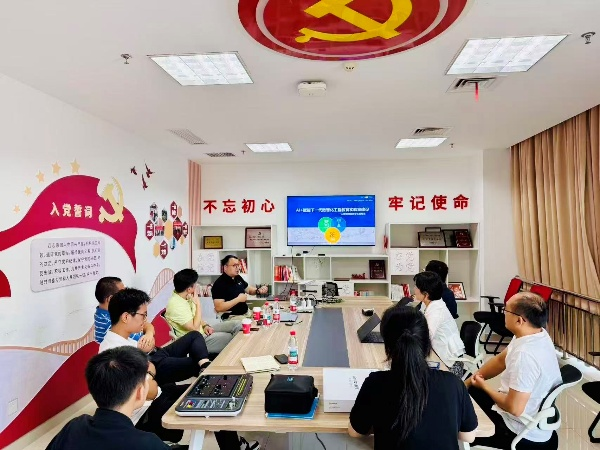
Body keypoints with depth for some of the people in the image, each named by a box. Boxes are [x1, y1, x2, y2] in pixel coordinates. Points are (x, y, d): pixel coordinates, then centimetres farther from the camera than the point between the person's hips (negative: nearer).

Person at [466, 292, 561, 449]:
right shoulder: (534, 333, -6)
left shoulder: (525, 354, -36)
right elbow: (500, 360, 7)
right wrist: (468, 383, 7)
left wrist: (485, 387, -12)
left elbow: (514, 408, -31)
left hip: (525, 432, -8)